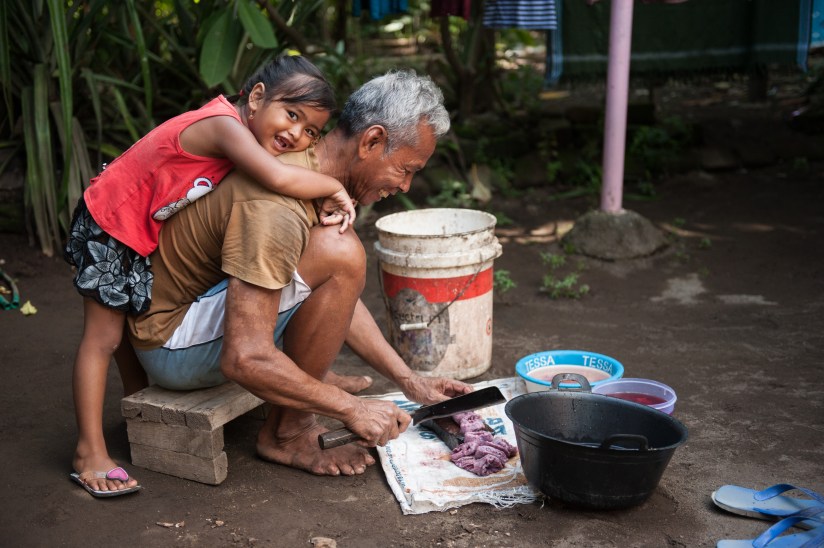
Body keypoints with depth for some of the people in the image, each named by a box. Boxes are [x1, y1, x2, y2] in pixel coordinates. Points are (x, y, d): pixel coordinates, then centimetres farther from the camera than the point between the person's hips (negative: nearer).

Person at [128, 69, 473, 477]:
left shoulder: (318, 168, 1)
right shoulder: (277, 209, -30)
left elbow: (339, 301, 10)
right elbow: (244, 360, -33)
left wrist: (409, 381, 5)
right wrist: (351, 409, -24)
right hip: (171, 348, -9)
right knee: (340, 256, -26)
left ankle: (306, 375, 8)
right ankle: (286, 433, -12)